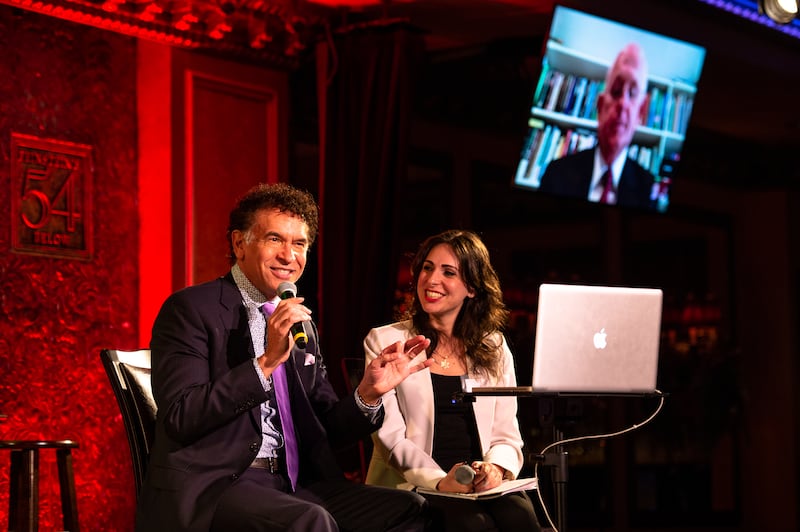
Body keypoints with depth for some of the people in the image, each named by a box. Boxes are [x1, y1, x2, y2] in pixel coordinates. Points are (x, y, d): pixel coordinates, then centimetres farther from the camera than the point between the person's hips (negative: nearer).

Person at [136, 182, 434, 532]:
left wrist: (368, 394, -5)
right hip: (211, 485, -6)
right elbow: (180, 419, -15)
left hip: (292, 485, 7)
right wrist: (267, 362, -23)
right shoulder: (191, 309, -4)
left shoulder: (302, 326, 17)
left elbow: (329, 428, 16)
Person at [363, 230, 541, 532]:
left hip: (483, 486, 3)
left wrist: (496, 468, -13)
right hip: (413, 489, -3)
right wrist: (439, 481, -21)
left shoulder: (493, 348, 15)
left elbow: (507, 435, 11)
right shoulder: (384, 342, 6)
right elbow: (390, 436, -4)